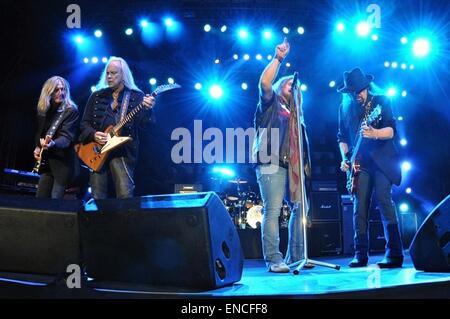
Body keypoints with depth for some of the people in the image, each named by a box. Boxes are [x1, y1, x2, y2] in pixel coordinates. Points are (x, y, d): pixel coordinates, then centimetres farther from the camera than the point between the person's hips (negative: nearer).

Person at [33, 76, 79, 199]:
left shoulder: (71, 110, -12)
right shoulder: (43, 110, 8)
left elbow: (67, 137, -23)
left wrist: (52, 144, -42)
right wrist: (37, 147, 5)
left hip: (63, 162, -7)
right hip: (46, 162, 7)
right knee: (40, 198, 10)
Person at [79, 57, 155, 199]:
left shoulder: (137, 97, 3)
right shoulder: (97, 96, 13)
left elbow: (144, 124, -8)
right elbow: (85, 123, 13)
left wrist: (148, 109, -28)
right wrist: (93, 134, -7)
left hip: (122, 151, -3)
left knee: (125, 196, -15)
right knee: (97, 197, 4)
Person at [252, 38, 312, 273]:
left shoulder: (294, 114, 28)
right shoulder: (271, 103, 11)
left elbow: (299, 143, 22)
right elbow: (264, 83, -9)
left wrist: (303, 163, 9)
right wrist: (278, 58, -7)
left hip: (291, 166, 7)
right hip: (271, 164, -7)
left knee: (301, 207, 2)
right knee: (272, 210, -12)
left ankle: (295, 257, 9)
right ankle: (273, 260, -12)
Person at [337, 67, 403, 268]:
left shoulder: (381, 101, 3)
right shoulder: (345, 107, 13)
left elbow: (391, 131, -7)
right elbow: (342, 137, 19)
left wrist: (374, 133, -27)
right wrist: (345, 158, 3)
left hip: (381, 161, -3)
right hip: (359, 163, 3)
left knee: (384, 202, -14)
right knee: (359, 206, -4)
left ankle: (394, 254, -12)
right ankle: (360, 255, -1)